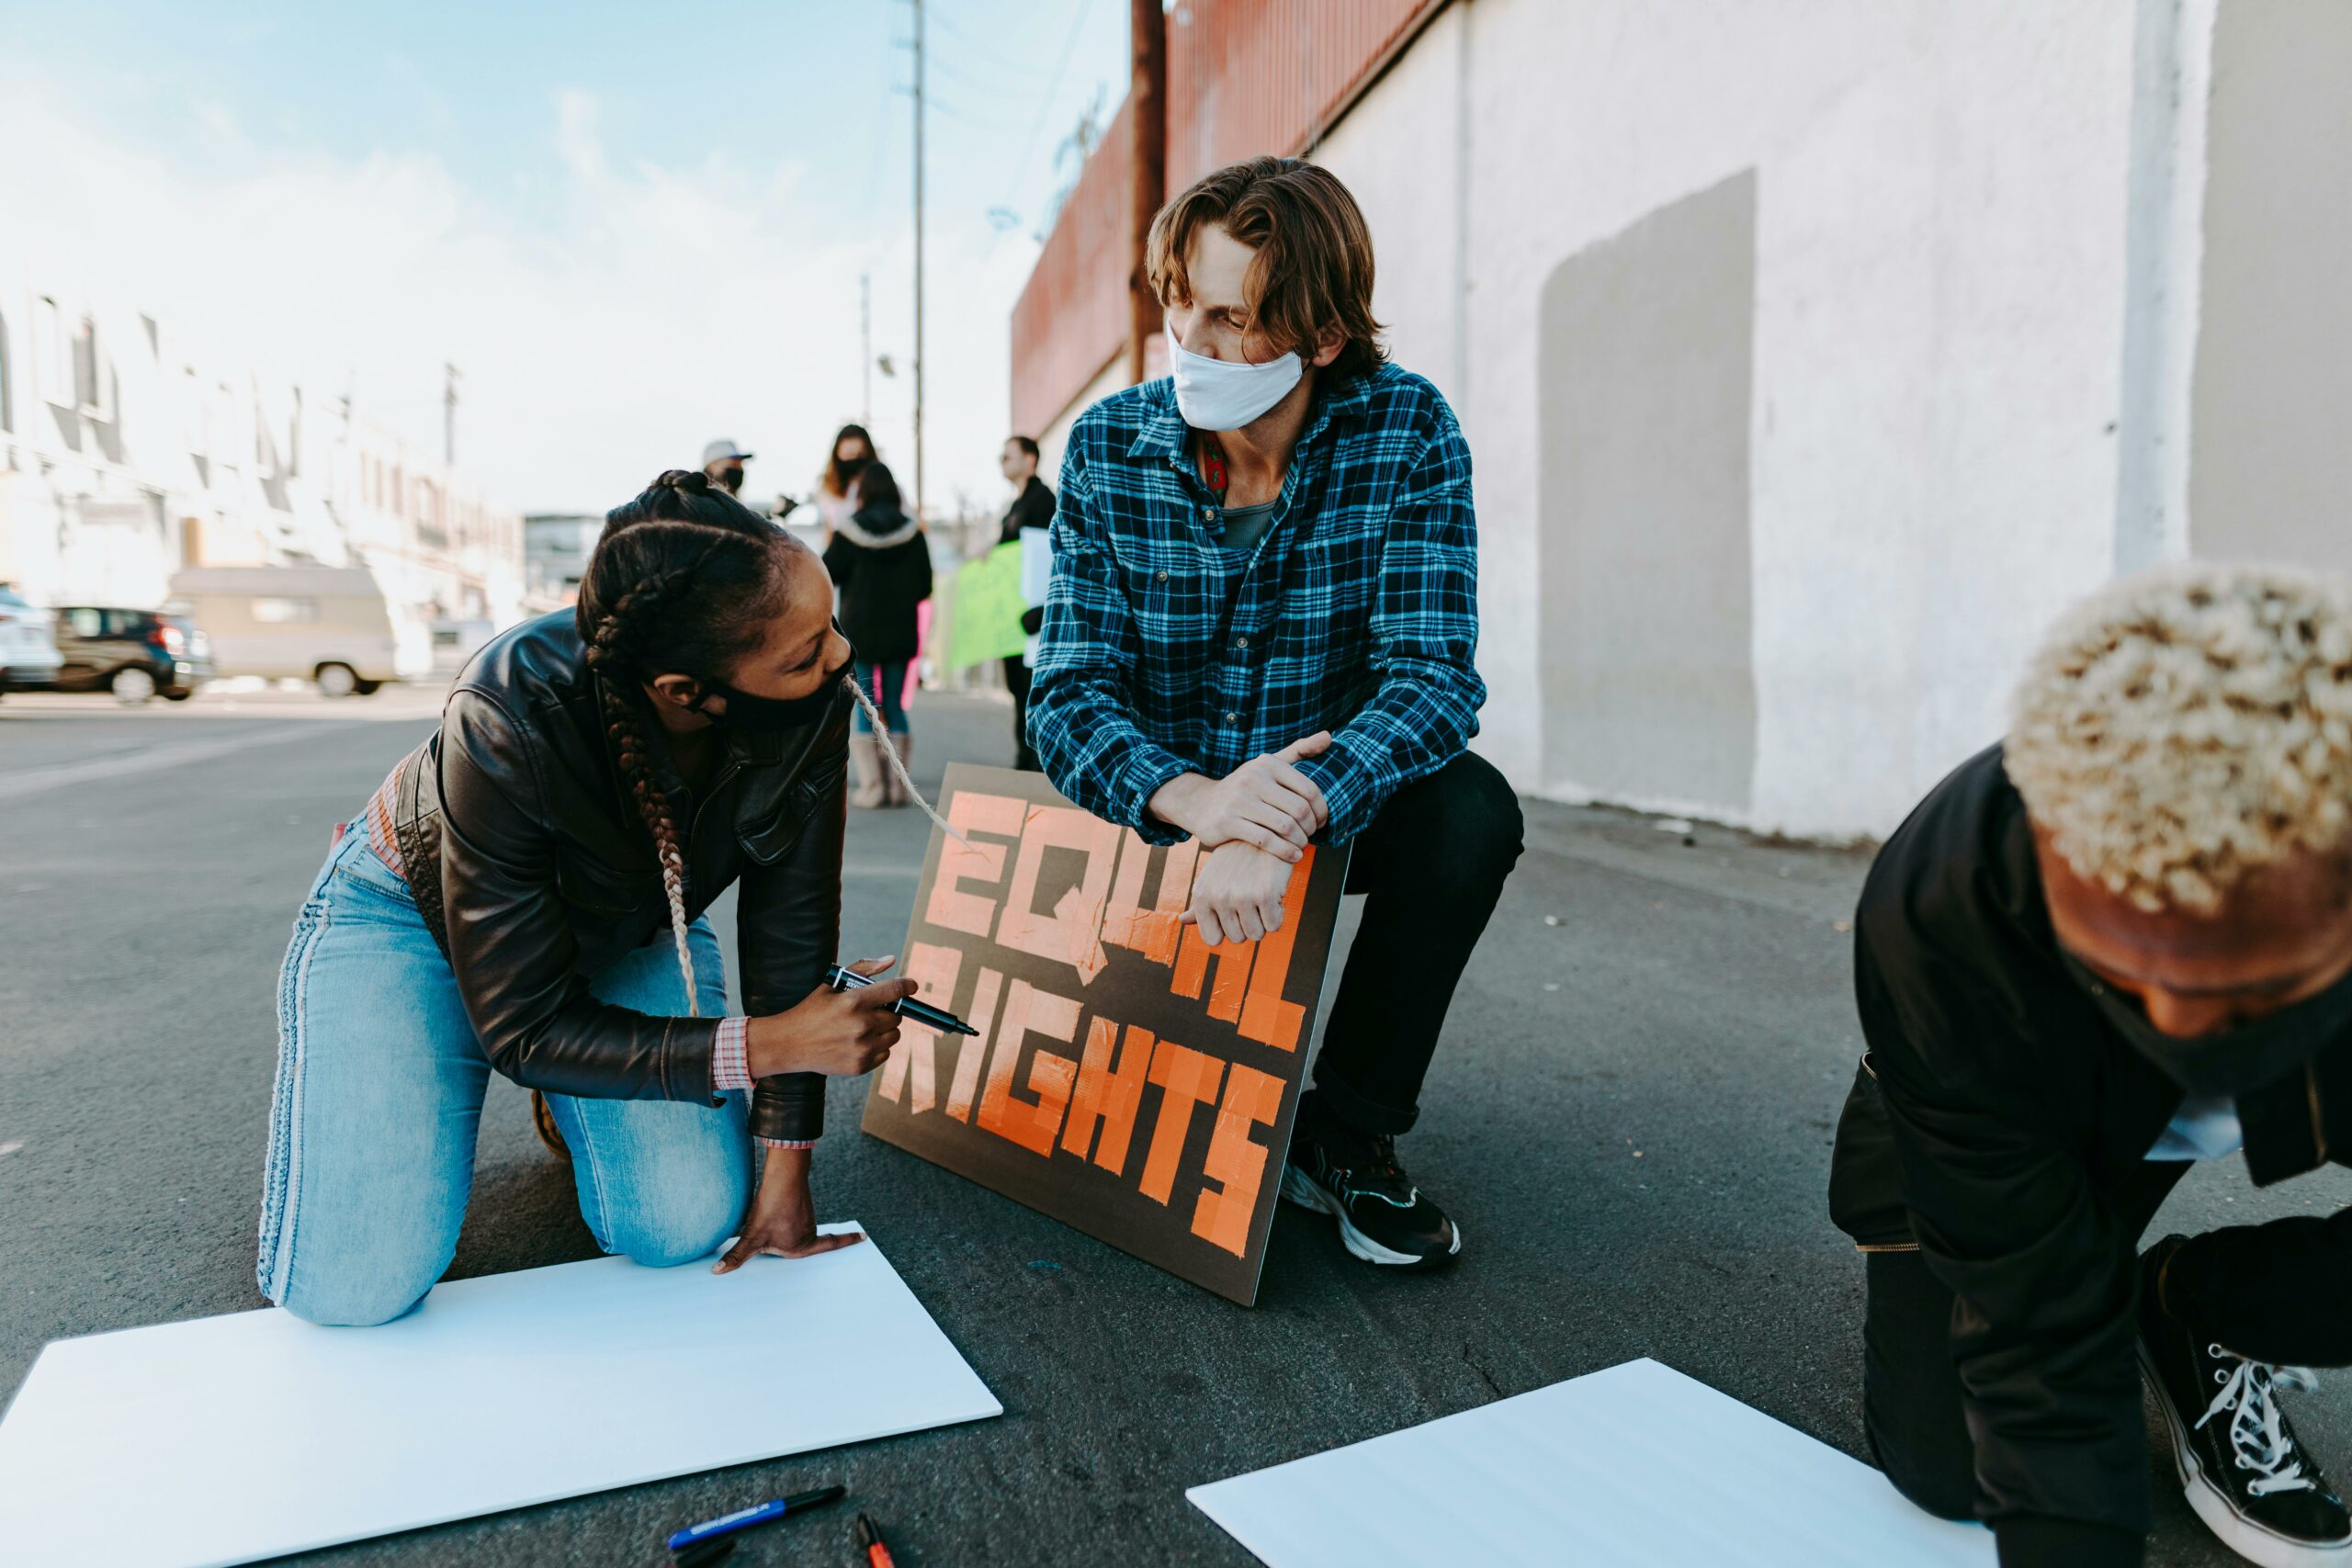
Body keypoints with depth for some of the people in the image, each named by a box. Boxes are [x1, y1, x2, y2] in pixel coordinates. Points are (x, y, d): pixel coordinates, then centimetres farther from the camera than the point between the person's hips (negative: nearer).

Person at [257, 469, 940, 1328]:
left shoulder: (812, 705, -30)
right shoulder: (510, 721, -39)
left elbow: (790, 930, -18)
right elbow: (525, 1027, -30)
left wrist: (786, 1168, -15)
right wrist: (764, 1045, -39)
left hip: (629, 927, 3)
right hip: (416, 914, -3)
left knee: (687, 1230, -13)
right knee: (352, 1285, -12)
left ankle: (570, 1101, 19)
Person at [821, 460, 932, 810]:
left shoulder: (848, 532, -7)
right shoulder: (913, 532, -2)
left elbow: (826, 574, -2)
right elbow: (924, 586, 1)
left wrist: (828, 547, 16)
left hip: (859, 631, -2)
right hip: (901, 632, 2)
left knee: (865, 708, 3)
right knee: (895, 706, 10)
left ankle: (872, 785, -2)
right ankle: (899, 785, 7)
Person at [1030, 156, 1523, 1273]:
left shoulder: (1408, 432, -15)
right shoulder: (1107, 448, -12)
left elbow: (1434, 671, -24)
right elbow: (1069, 691, -18)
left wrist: (1289, 816, -43)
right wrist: (1192, 799, -40)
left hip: (1332, 797, 0)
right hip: (1162, 801, 1)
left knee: (1470, 811, -29)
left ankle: (1348, 1132, -8)